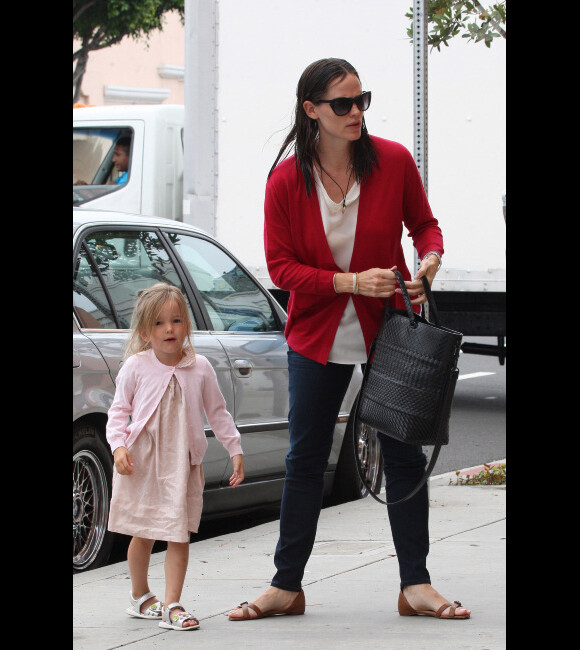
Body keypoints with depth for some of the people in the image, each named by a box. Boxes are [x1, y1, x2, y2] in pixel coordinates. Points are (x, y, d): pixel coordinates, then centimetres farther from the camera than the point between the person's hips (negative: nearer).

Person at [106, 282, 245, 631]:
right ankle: (140, 597, 28)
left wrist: (235, 449, 7)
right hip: (142, 463, -1)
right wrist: (118, 445, -13)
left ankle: (172, 605, -2)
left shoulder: (200, 368, 0)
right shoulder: (136, 367, -4)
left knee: (180, 536, -4)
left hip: (183, 464, 1)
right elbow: (119, 410, 1)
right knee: (143, 535, 10)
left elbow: (217, 412, 9)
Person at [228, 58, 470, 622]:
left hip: (390, 327, 0)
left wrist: (431, 257, -14)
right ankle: (286, 586, 16)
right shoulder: (286, 180, -10)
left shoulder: (393, 161, -8)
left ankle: (415, 585, 10)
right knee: (304, 460, 7)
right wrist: (352, 283, -20)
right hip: (317, 334, 0)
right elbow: (281, 265, -9)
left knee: (404, 457, 3)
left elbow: (423, 222, 8)